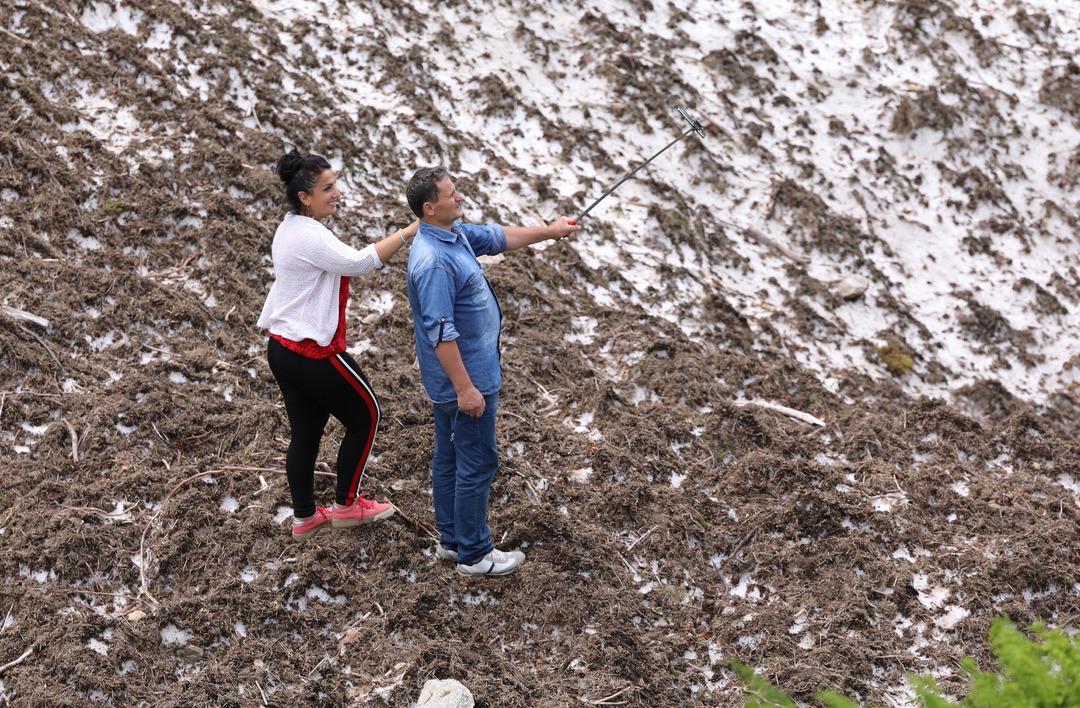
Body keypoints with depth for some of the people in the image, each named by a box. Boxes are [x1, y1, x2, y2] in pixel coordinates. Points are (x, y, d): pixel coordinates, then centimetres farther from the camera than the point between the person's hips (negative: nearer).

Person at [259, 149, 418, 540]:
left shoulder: (290, 228, 10)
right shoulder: (311, 237, -23)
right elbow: (360, 262, -29)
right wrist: (410, 231, -29)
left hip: (282, 349, 9)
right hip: (313, 356, -9)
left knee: (305, 431, 17)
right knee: (365, 415, 9)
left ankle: (304, 517, 26)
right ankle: (346, 505, 20)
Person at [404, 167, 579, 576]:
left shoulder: (454, 234, 4)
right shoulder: (434, 261, -27)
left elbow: (498, 237, 21)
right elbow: (440, 332, -28)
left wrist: (550, 231, 25)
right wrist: (465, 389, -26)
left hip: (452, 381, 10)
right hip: (466, 379, -10)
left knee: (448, 459, 17)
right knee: (478, 464, 0)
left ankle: (451, 541, 29)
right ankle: (474, 555, 10)